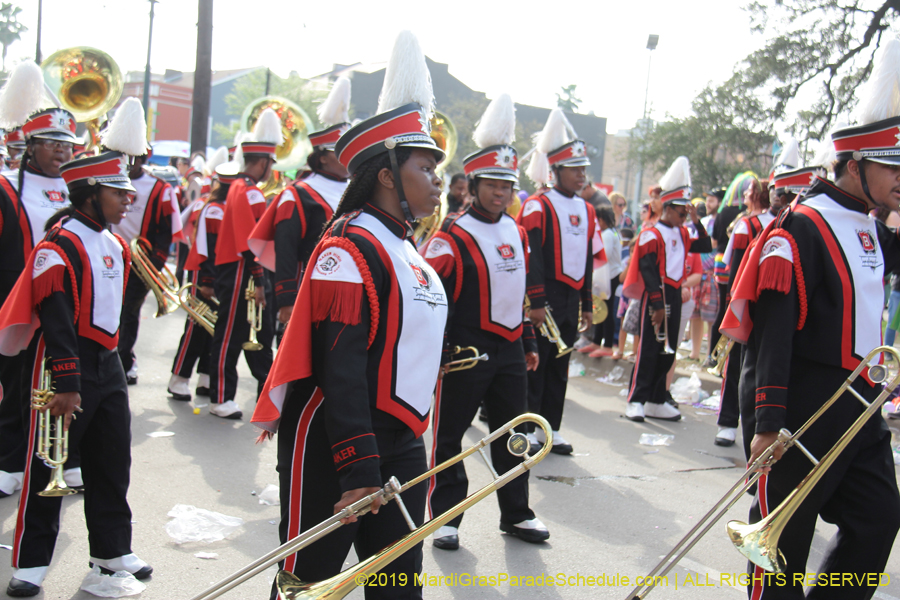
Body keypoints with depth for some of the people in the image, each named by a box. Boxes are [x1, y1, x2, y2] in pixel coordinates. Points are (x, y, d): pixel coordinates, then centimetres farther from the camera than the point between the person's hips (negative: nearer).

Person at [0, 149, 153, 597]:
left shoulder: (116, 246, 11)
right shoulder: (59, 246, -15)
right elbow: (55, 321, -21)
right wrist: (66, 384, -25)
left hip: (106, 363, 8)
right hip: (62, 364, -8)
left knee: (112, 460, 13)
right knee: (49, 463, 0)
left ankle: (112, 549, 25)